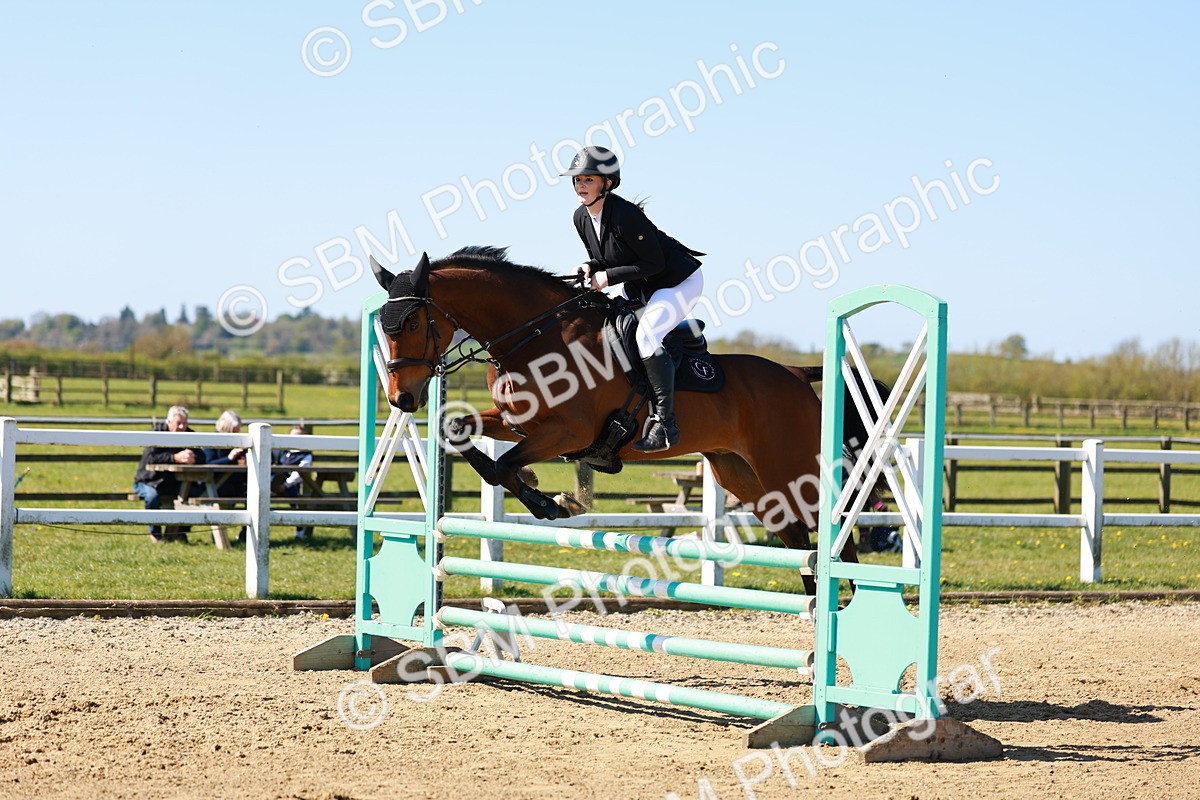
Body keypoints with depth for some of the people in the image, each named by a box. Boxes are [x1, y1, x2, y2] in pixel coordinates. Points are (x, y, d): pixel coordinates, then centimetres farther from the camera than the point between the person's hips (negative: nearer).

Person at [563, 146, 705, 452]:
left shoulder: (625, 215, -29)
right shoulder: (581, 217, -4)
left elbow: (654, 263, -25)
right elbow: (602, 259, 10)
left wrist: (609, 276, -25)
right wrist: (589, 268, -13)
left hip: (679, 280, -9)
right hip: (638, 288, 9)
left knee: (647, 335, -28)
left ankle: (665, 424, -26)